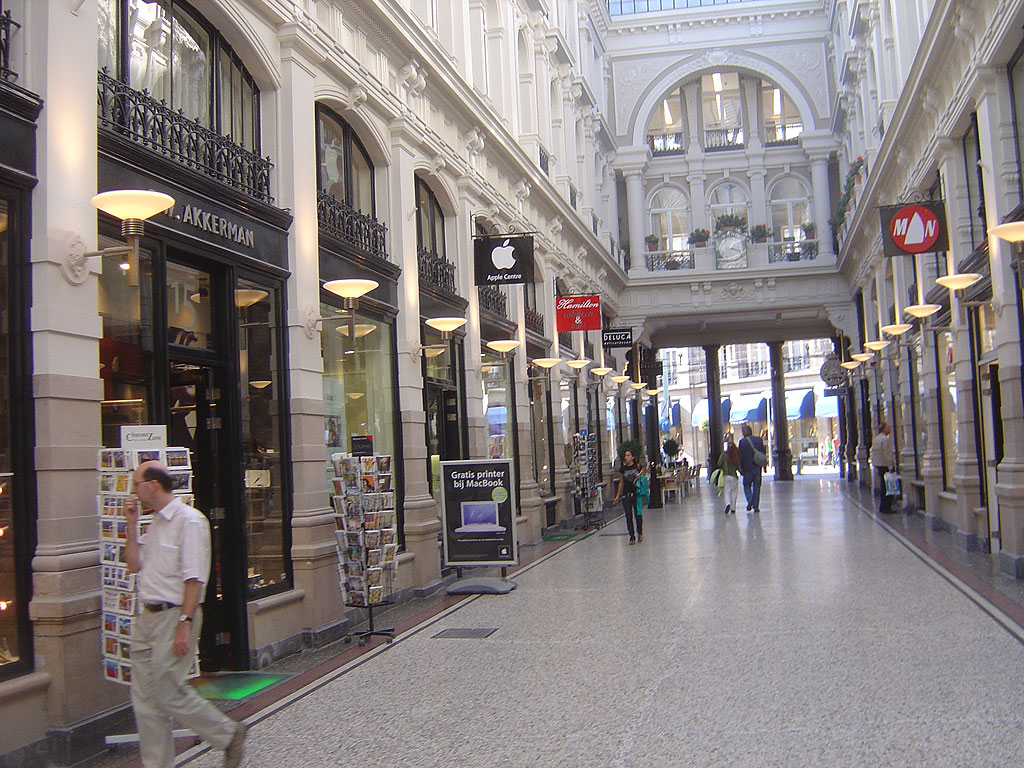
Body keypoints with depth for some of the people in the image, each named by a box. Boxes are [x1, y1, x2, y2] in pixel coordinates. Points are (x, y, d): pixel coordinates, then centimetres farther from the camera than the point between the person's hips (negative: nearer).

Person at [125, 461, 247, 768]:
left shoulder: (189, 521, -13)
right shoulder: (154, 523, 15)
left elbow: (194, 578, -18)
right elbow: (134, 565, 15)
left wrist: (184, 624, -23)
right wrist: (131, 524, 7)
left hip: (173, 616, -9)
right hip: (146, 616, 9)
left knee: (169, 693, -4)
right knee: (145, 699, 9)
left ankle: (229, 734, 14)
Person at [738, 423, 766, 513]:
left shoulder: (742, 441, -9)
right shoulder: (759, 439, 4)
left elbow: (741, 456, -9)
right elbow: (763, 453, 7)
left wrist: (741, 469, -1)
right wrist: (764, 465, 14)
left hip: (748, 468, -3)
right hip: (758, 468, 3)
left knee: (746, 485, 11)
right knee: (756, 486, 8)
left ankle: (750, 500, -13)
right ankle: (756, 507, 6)